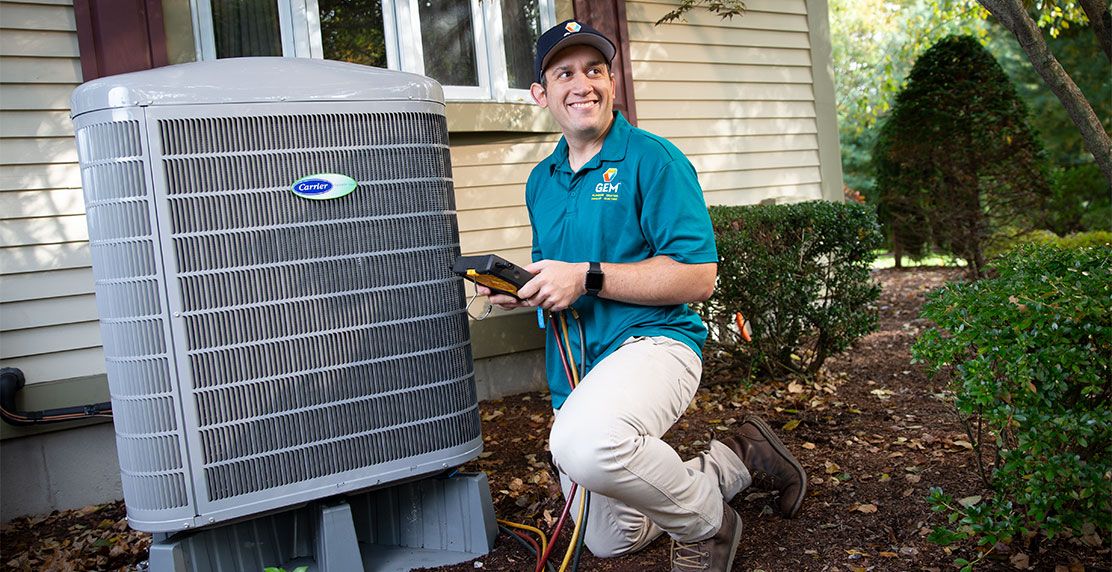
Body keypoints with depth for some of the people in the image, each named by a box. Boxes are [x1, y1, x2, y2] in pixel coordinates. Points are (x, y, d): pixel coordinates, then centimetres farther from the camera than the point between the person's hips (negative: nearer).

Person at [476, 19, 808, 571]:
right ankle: (737, 459, 34)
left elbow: (698, 277, -17)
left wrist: (587, 278, -22)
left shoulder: (653, 160, -10)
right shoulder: (540, 181, 12)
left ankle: (706, 523, -10)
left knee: (585, 442, -41)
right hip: (572, 368, 8)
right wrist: (519, 289, 0)